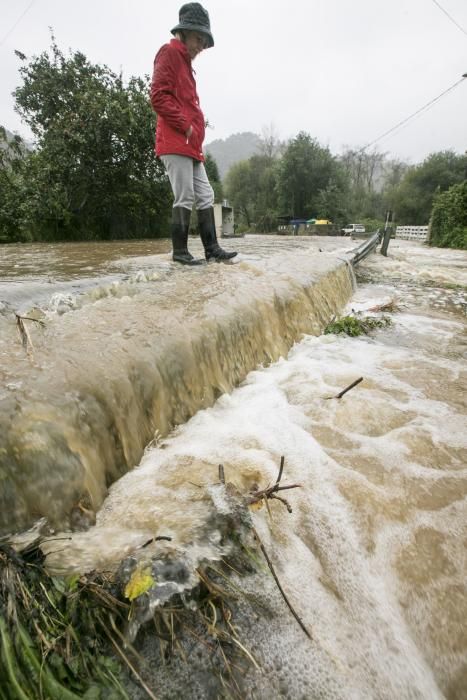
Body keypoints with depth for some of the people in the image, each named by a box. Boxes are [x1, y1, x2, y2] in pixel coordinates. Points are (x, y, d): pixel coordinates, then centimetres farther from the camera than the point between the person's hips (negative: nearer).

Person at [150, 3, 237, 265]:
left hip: (191, 145, 9)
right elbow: (159, 97, -13)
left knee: (206, 197, 4)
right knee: (185, 198, -12)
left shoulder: (185, 63, 28)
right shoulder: (170, 53, 1)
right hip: (175, 143, -9)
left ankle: (212, 248, 6)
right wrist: (185, 126, -13)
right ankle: (180, 251, -6)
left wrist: (196, 135, 14)